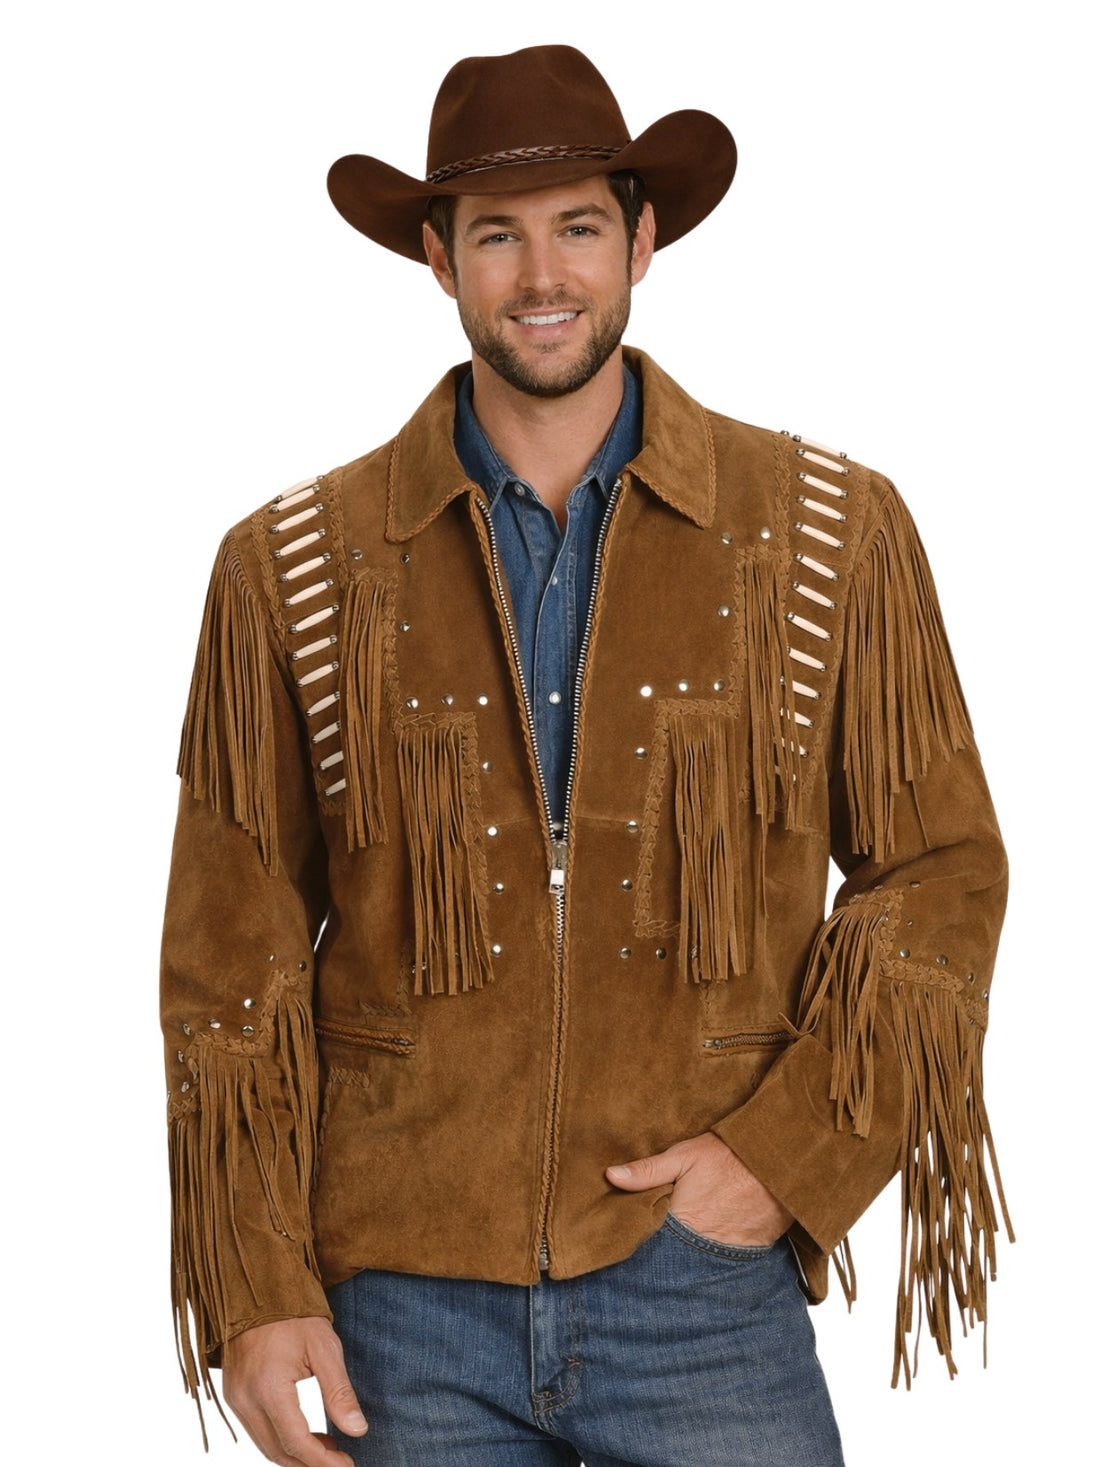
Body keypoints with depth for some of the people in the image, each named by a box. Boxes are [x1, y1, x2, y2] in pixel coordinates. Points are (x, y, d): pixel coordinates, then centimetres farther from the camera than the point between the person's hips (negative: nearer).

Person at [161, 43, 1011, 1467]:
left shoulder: (833, 534, 1)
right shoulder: (292, 570, 2)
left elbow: (940, 873, 4)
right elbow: (231, 953, 4)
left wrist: (790, 1153, -7)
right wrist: (254, 1289, -1)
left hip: (703, 1279, 0)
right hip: (405, 1308, 1)